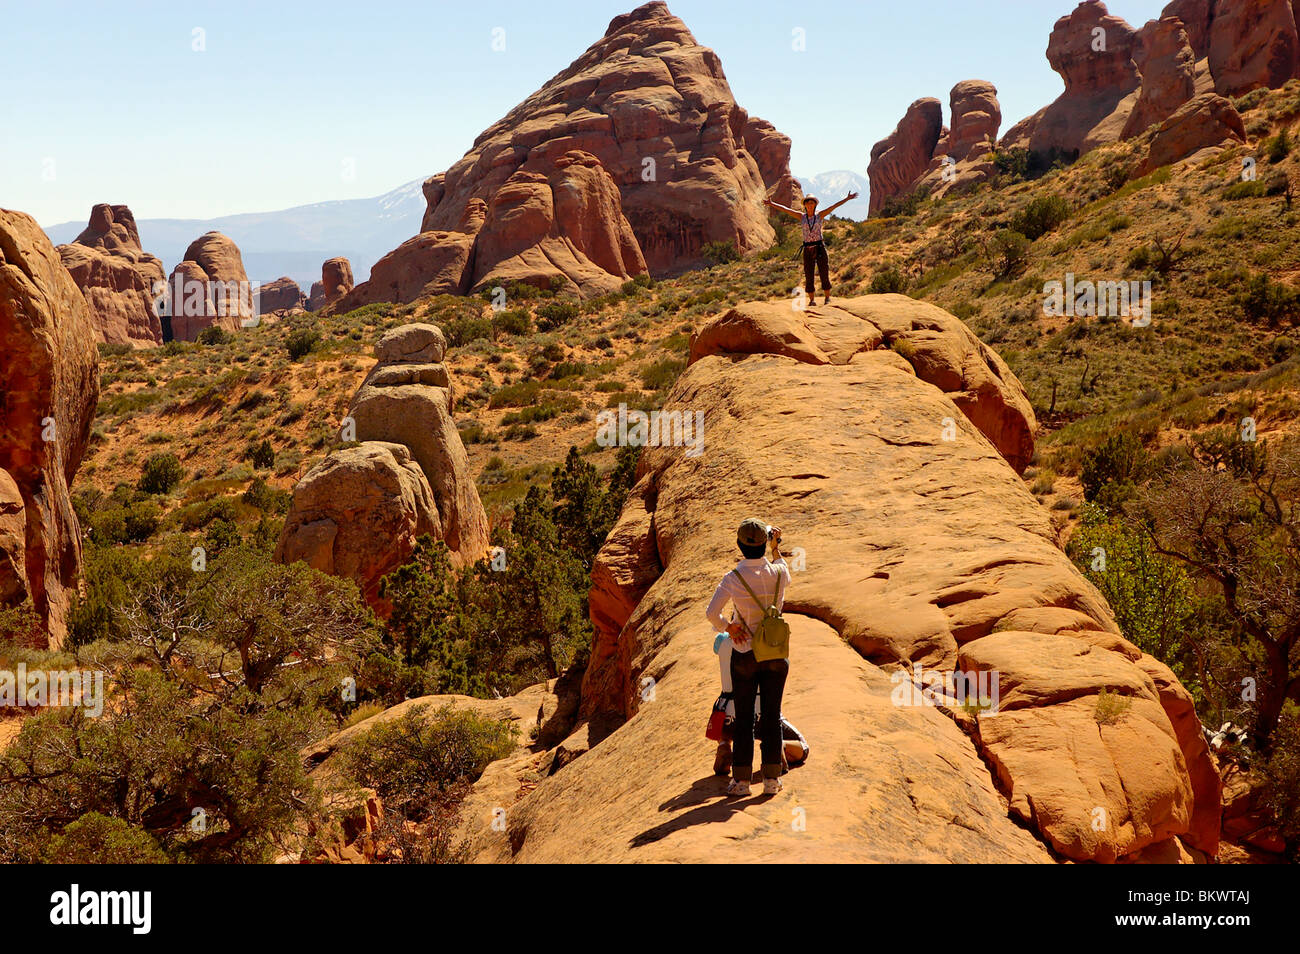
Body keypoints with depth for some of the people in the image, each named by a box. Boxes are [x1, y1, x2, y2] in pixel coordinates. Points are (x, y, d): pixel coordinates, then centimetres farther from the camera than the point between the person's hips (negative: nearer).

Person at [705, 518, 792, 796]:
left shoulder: (734, 578, -14)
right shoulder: (778, 572, -6)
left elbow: (711, 612, -21)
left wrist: (727, 627, -3)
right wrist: (777, 548, 21)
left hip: (745, 655, -2)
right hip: (776, 654, 2)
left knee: (744, 718, 7)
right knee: (772, 715, 8)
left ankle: (742, 779, 9)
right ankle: (771, 778, 10)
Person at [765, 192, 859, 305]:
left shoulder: (820, 215, 3)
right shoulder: (801, 216, 6)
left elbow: (834, 206, -3)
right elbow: (785, 209, 3)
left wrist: (847, 198, -8)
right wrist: (772, 204, -1)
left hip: (820, 248, -1)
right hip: (808, 250, 1)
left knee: (824, 274, 1)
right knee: (808, 276, 2)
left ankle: (827, 298, 10)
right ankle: (811, 300, 9)